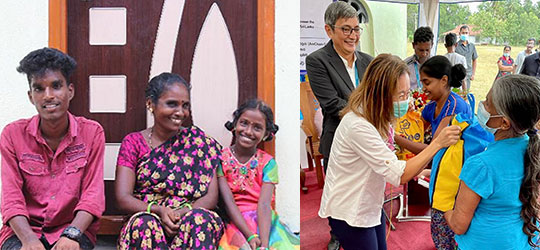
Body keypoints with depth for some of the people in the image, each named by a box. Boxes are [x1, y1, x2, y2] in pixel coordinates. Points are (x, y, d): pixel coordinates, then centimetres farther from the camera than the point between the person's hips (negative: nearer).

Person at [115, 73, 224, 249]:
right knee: (145, 222, -33)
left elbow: (211, 196, 0)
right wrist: (158, 210, -22)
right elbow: (122, 198, -3)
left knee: (201, 218, -32)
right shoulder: (133, 142, 7)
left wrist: (184, 212, -21)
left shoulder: (197, 140, 7)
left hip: (190, 225, 0)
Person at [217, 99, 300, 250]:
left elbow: (264, 204, -11)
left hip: (264, 222, 2)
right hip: (236, 222, -2)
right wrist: (250, 236, -22)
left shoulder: (267, 163, 1)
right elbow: (228, 201, -10)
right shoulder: (221, 158, -1)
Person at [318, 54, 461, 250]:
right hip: (350, 214, -9)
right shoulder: (358, 126, -30)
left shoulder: (372, 116, 1)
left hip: (370, 207, 9)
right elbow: (399, 175, -28)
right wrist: (437, 143, -29)